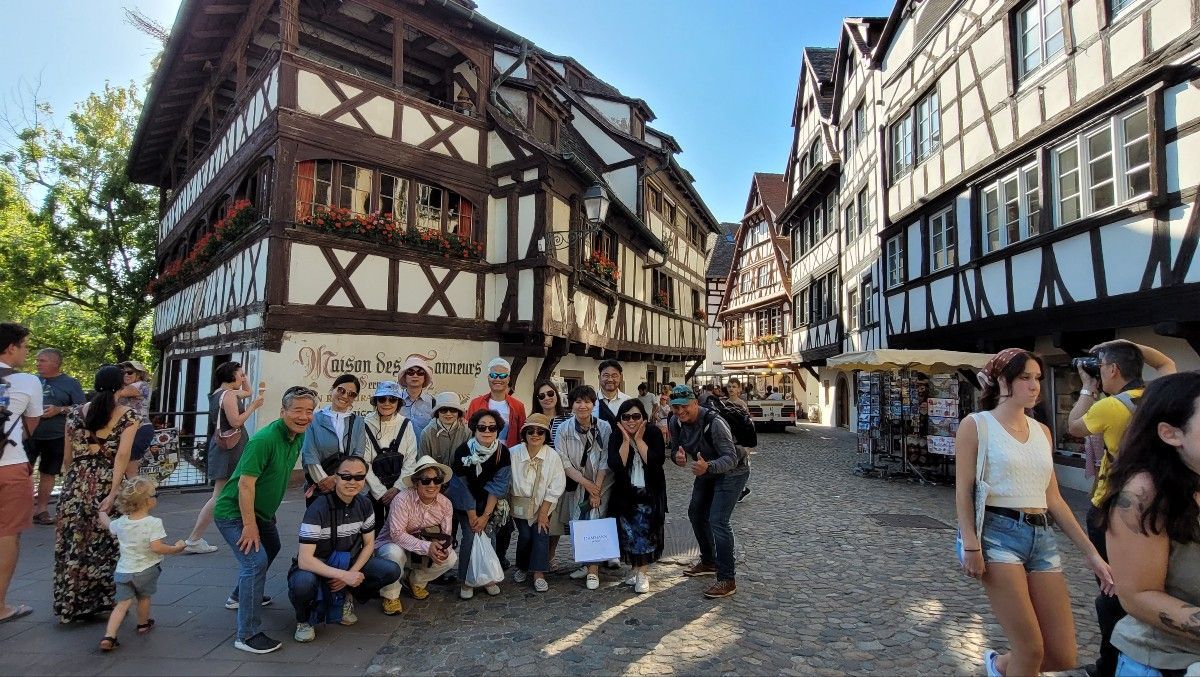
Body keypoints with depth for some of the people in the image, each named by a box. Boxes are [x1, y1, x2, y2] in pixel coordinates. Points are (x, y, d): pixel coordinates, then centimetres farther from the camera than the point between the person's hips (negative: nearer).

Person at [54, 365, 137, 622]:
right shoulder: (128, 415, -5)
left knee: (73, 545, 13)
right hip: (107, 485, -4)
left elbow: (67, 458, 13)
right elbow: (122, 455, -15)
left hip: (76, 486, 4)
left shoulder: (75, 413, 7)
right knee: (107, 545, 8)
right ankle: (103, 601, 16)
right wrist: (113, 493, -15)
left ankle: (71, 604, 22)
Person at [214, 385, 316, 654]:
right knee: (256, 561, -19)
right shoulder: (264, 439, -30)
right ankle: (247, 635, -8)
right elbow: (245, 484, -29)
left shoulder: (298, 435, -4)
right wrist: (249, 525, -27)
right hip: (234, 512, -10)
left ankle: (239, 597, 50)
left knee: (271, 548, 26)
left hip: (262, 510, 10)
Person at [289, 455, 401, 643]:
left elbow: (369, 544, 3)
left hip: (349, 563, 5)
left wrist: (352, 574, -12)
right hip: (316, 566, -4)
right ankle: (303, 620, -3)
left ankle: (347, 596, 11)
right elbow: (304, 560, -28)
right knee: (303, 583, -39)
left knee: (392, 571, -16)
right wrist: (344, 575, -31)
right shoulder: (319, 509, -25)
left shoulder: (364, 504, -7)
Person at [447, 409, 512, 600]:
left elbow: (498, 485, -15)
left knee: (489, 536, -7)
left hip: (489, 501, 2)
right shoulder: (463, 451, -24)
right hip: (465, 503, -1)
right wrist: (472, 516, -13)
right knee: (469, 536, -11)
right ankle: (465, 581, 6)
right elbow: (462, 487, -17)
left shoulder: (502, 451, -20)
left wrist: (486, 515, -15)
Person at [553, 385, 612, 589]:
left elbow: (605, 461, -9)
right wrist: (585, 482, -17)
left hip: (601, 484, -2)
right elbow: (563, 461, -10)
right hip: (575, 485, 2)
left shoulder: (604, 427, -10)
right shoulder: (564, 429, -8)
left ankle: (593, 570, 2)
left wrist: (596, 489, -13)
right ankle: (587, 564, 24)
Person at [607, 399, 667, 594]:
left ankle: (641, 573, 9)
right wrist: (626, 441, -21)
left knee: (644, 530, -7)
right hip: (625, 494, 2)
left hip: (649, 494, -2)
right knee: (629, 532, 3)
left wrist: (639, 440, -21)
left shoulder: (653, 434, -9)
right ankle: (637, 570, 22)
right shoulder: (615, 438, -5)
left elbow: (657, 461, -21)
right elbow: (615, 466, -18)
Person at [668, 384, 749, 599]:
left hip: (731, 472, -8)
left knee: (717, 521, -17)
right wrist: (679, 457, -26)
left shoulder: (714, 423, -34)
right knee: (696, 513, 17)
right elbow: (676, 447, 0)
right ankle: (709, 562, 36)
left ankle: (727, 580, -6)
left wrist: (708, 467, -56)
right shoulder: (676, 422, -13)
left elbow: (731, 458, -37)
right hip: (706, 471, 8)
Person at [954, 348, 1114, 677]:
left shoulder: (1042, 431, 14)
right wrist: (971, 544, -17)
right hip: (999, 532, -6)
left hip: (1042, 536, 6)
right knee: (1032, 650, -4)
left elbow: (1053, 497, 16)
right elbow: (964, 491, -8)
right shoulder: (976, 425, -4)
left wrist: (1091, 552, 12)